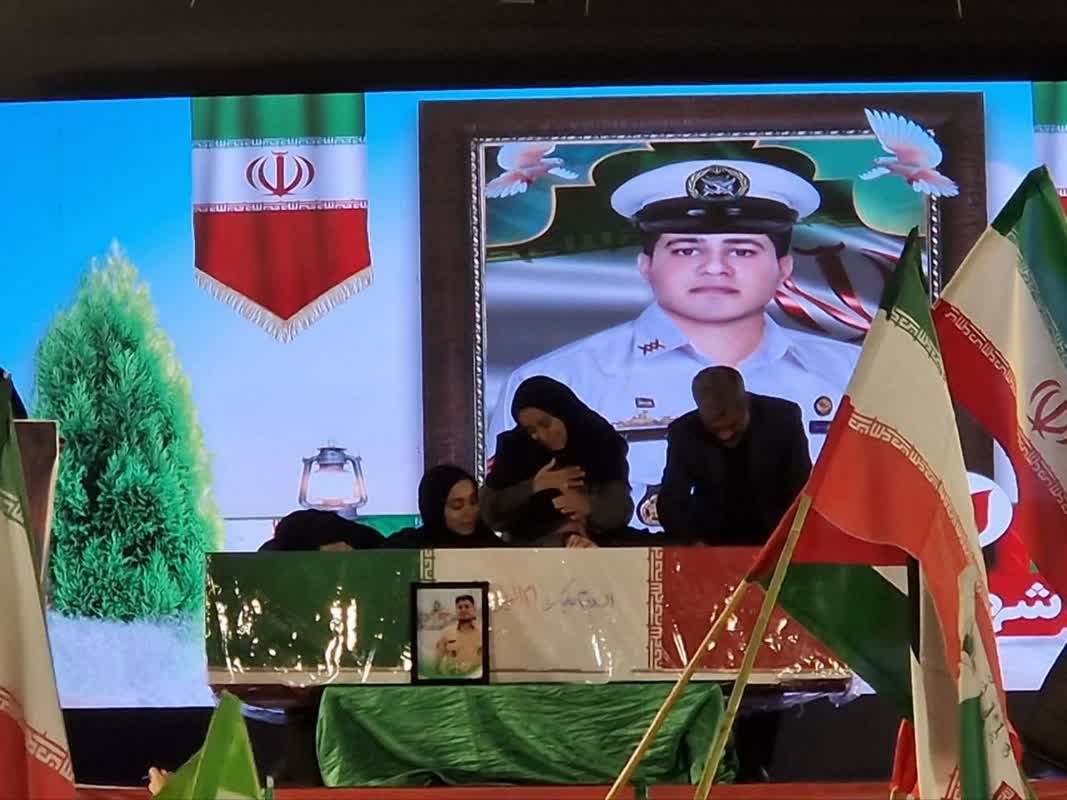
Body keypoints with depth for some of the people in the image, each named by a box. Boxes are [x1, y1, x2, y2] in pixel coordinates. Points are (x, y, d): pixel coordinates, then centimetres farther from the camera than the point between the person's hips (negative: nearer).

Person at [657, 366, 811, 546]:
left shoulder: (784, 418, -13)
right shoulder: (684, 433, -12)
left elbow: (803, 491, -7)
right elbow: (671, 502, -9)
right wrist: (695, 544, -26)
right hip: (710, 547, 0)